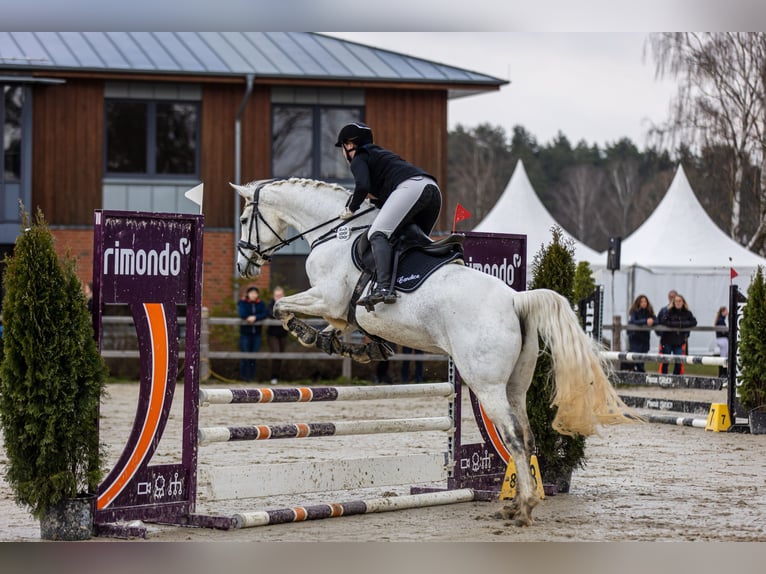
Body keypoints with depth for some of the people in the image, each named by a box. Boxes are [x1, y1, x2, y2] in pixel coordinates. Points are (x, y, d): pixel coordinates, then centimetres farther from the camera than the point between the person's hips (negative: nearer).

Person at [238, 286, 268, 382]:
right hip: (245, 332, -3)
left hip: (256, 333, 3)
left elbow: (266, 313, -10)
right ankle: (243, 376, 8)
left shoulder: (261, 304, 5)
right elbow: (242, 314, -17)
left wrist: (255, 317, -22)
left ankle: (251, 376, 13)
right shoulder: (243, 302, -2)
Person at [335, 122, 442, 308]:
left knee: (378, 234, -16)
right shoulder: (379, 154, 38)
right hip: (433, 188, 9)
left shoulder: (358, 160, 12)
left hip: (411, 187, -9)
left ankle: (384, 287, -35)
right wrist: (375, 197, 31)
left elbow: (363, 186, -6)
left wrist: (350, 209, 8)